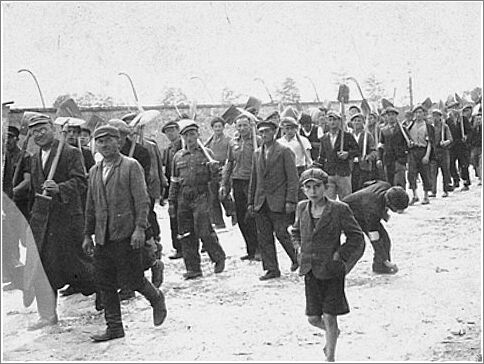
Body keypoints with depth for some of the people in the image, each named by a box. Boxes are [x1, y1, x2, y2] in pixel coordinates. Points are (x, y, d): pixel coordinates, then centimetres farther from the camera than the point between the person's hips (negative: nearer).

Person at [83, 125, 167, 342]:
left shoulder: (131, 166, -4)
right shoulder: (94, 172, 14)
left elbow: (142, 200, -10)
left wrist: (140, 228, -18)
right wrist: (88, 234, 17)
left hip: (126, 234, -6)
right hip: (102, 237, 6)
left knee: (130, 279, -3)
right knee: (105, 283, 6)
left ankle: (156, 299, 26)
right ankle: (114, 327, 15)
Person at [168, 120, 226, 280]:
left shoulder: (206, 153, 4)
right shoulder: (178, 156, 12)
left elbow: (212, 177, 5)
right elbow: (174, 181, 17)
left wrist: (214, 169, -18)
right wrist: (171, 202, 13)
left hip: (201, 196, -4)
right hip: (183, 199, 4)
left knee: (203, 232, -11)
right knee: (186, 235, 3)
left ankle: (219, 257, 13)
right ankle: (193, 268, 12)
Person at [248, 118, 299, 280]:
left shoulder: (284, 151, -4)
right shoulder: (256, 153, 14)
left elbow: (292, 178, -7)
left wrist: (290, 201, -14)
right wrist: (250, 202, 14)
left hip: (278, 202, -6)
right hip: (260, 203, 6)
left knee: (281, 234, -6)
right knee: (264, 238, 4)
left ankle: (297, 258, 20)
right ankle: (271, 269, 11)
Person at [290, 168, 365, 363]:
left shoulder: (339, 209, -11)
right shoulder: (302, 208, 3)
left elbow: (357, 238, -5)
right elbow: (295, 232, 23)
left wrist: (340, 255, -10)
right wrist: (300, 249, 8)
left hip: (332, 271, -4)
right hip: (310, 271, 4)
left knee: (329, 316, 1)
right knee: (313, 318, 9)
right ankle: (332, 332, 42)